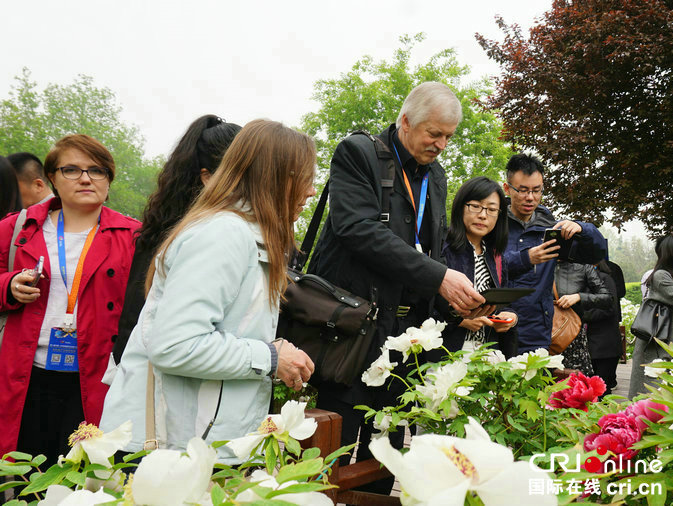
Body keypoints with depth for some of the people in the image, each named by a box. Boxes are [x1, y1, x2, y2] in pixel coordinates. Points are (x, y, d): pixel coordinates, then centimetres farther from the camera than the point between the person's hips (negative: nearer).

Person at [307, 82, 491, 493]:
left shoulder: (436, 175, 17)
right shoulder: (358, 153, -5)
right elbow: (359, 229, -19)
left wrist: (460, 297, 0)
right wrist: (438, 277, -23)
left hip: (406, 331, 7)